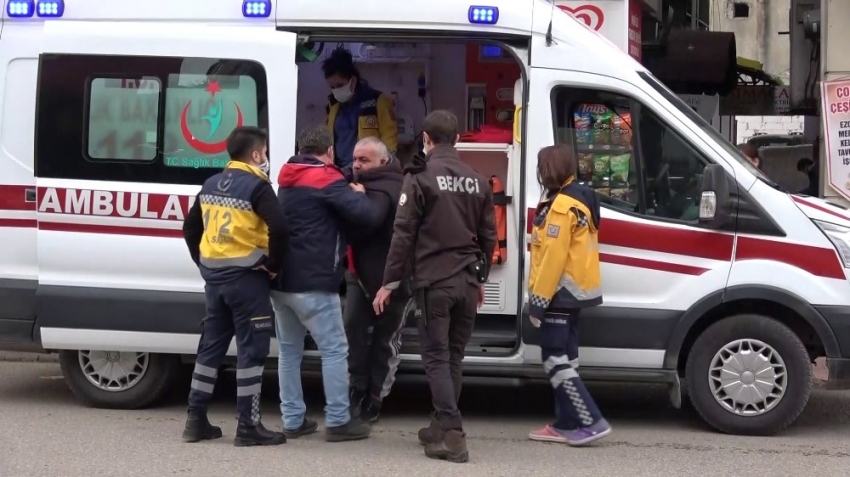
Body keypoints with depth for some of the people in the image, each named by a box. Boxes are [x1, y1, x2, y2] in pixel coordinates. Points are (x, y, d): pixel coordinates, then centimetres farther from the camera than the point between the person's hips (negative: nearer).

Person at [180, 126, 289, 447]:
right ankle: (248, 426, -2)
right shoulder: (256, 186, -12)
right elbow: (279, 228, -24)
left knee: (211, 346, 14)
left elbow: (191, 226, 20)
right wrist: (274, 265, -11)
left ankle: (196, 420, 17)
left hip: (214, 276, 7)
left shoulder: (211, 185, 12)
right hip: (246, 277, -7)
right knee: (251, 349, -2)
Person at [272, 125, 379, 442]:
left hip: (281, 280, 8)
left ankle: (293, 420, 12)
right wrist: (358, 194, 6)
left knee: (289, 351, 12)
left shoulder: (287, 179, 15)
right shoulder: (327, 180, -9)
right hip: (312, 284, -7)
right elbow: (366, 217, -17)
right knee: (334, 350, -1)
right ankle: (338, 421, -1)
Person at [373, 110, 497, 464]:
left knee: (436, 357, -3)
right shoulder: (477, 181, 11)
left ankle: (452, 434, -13)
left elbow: (403, 234, -9)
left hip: (433, 281, -5)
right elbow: (488, 236, 14)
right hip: (467, 282, 5)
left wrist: (389, 282, -5)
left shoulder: (420, 177, -6)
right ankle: (441, 427, 22)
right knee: (453, 357, 14)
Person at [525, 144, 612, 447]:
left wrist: (538, 300, -20)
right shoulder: (577, 199, 14)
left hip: (560, 293, -10)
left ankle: (592, 422, -11)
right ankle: (566, 425, 17)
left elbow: (554, 257, -23)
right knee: (564, 359, 13)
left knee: (555, 361, -8)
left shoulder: (562, 206, -19)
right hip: (573, 291, 10)